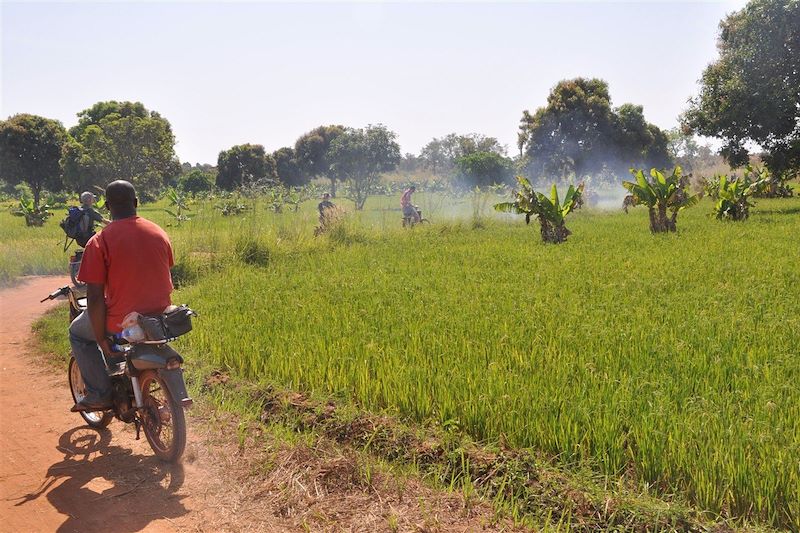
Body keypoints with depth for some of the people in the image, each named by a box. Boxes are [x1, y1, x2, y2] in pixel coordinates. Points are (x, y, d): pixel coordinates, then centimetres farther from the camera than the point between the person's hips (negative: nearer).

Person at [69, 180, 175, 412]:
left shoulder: (99, 242, -13)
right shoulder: (159, 233, 2)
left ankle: (99, 394, 20)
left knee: (78, 333, 25)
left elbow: (95, 298, -14)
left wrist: (101, 340, -3)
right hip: (160, 319, 5)